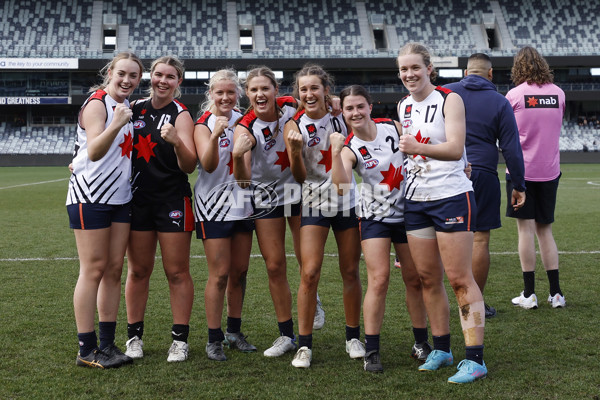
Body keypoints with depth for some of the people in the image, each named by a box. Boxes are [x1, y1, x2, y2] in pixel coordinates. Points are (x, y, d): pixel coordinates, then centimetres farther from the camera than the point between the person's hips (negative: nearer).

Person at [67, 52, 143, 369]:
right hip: (91, 197, -8)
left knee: (114, 269, 7)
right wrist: (116, 125, -37)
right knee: (93, 270, -6)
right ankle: (86, 350, 1)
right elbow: (94, 152, -24)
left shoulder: (126, 105, 14)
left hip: (120, 197, 8)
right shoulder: (96, 104, -9)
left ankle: (107, 344, 14)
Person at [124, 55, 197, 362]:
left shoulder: (181, 115, -4)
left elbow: (189, 166, -13)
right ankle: (134, 336, 18)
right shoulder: (136, 108, 7)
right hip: (138, 198, 4)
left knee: (177, 272, 1)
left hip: (173, 200, -4)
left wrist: (177, 142, -32)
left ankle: (180, 339, 9)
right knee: (138, 270, 8)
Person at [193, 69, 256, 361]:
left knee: (240, 271, 10)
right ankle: (214, 340, 4)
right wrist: (215, 136, -35)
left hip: (242, 203, 5)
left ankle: (234, 332, 23)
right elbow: (208, 165, -20)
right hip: (214, 206, -5)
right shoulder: (204, 124, -6)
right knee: (220, 274, -6)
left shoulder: (242, 120, 8)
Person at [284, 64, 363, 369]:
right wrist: (295, 151, -23)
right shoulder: (294, 127, -4)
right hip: (315, 203, -1)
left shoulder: (341, 117, 0)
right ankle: (304, 345, 1)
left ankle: (353, 337, 22)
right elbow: (299, 177, -6)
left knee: (350, 272, 6)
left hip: (348, 200, 2)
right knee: (309, 273, -10)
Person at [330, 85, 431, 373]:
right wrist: (335, 152, -38)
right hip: (374, 217, -2)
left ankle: (421, 343, 23)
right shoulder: (349, 148, -12)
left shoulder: (393, 128, -6)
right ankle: (371, 351, 0)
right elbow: (341, 187, -29)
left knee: (414, 279, 8)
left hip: (407, 212, 3)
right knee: (379, 280, -11)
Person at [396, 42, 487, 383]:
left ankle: (475, 359, -1)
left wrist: (418, 148, -35)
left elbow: (455, 148, -21)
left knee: (460, 279, -7)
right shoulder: (403, 106, 12)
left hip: (451, 196, -6)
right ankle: (442, 349, 22)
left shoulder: (449, 99, -8)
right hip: (416, 199, 6)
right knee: (428, 279, 9)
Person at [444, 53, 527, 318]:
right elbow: (511, 149, 1)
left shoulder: (444, 93, 6)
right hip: (483, 176, -2)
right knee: (480, 239, 4)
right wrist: (519, 185, 7)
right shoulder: (500, 102, 1)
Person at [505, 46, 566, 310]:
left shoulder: (514, 94, -7)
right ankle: (556, 293, 12)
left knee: (526, 229, 0)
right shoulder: (558, 93, 5)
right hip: (549, 170, 4)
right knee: (545, 230, 12)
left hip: (521, 169, -4)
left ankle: (529, 293, 2)